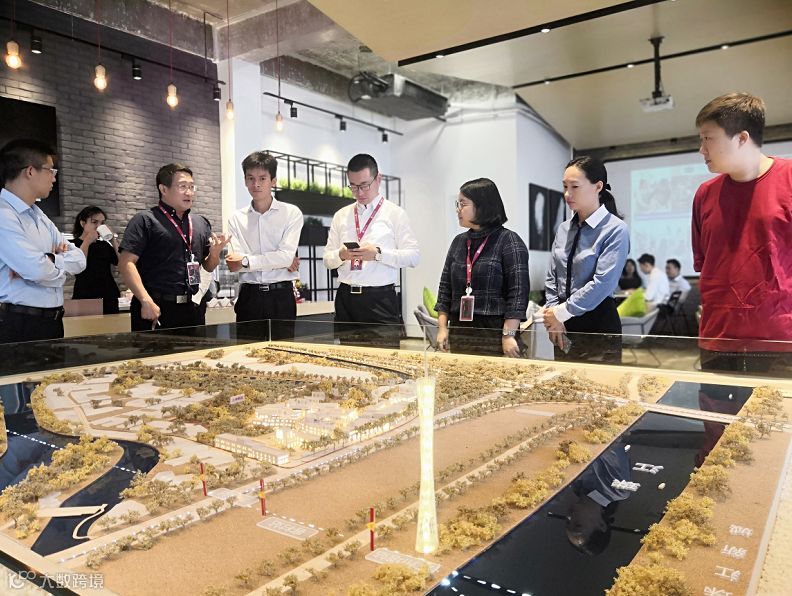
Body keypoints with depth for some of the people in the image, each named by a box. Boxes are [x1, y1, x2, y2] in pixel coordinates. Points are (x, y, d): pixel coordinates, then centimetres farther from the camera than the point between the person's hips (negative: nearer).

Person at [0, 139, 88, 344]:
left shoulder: (39, 216, 15)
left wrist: (45, 261, -11)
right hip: (18, 325, -8)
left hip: (51, 322, 8)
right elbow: (39, 271, -23)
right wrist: (60, 260, -2)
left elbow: (79, 260, 7)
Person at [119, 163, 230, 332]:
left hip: (193, 309, 5)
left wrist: (215, 252, -2)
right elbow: (126, 263, -10)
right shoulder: (145, 220, -2)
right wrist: (146, 301, -20)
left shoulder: (201, 223, 15)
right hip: (156, 309, -5)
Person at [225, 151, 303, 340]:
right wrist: (280, 261, -9)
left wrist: (246, 261, -11)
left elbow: (287, 255, -11)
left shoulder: (291, 213, 0)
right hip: (249, 296, 2)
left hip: (281, 296, -1)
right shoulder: (237, 218, 7)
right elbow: (236, 264, -4)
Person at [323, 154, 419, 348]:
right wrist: (341, 255, -10)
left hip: (381, 298, -3)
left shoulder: (395, 213, 3)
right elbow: (327, 259, 12)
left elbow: (413, 256, -5)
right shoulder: (341, 215, 14)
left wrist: (378, 253, -16)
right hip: (346, 298, 3)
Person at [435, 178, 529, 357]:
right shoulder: (459, 242, 12)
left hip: (494, 336, -5)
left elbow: (518, 292, -11)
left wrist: (508, 335, -16)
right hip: (459, 334, 5)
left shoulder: (509, 242, -5)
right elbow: (445, 288, 14)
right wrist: (442, 327, 6)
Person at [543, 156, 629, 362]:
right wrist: (552, 315, -5)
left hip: (599, 322, -5)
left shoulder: (616, 230, -11)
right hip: (563, 324, 6)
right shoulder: (564, 229, 7)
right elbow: (552, 278, 7)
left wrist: (562, 312, -15)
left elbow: (603, 283, -19)